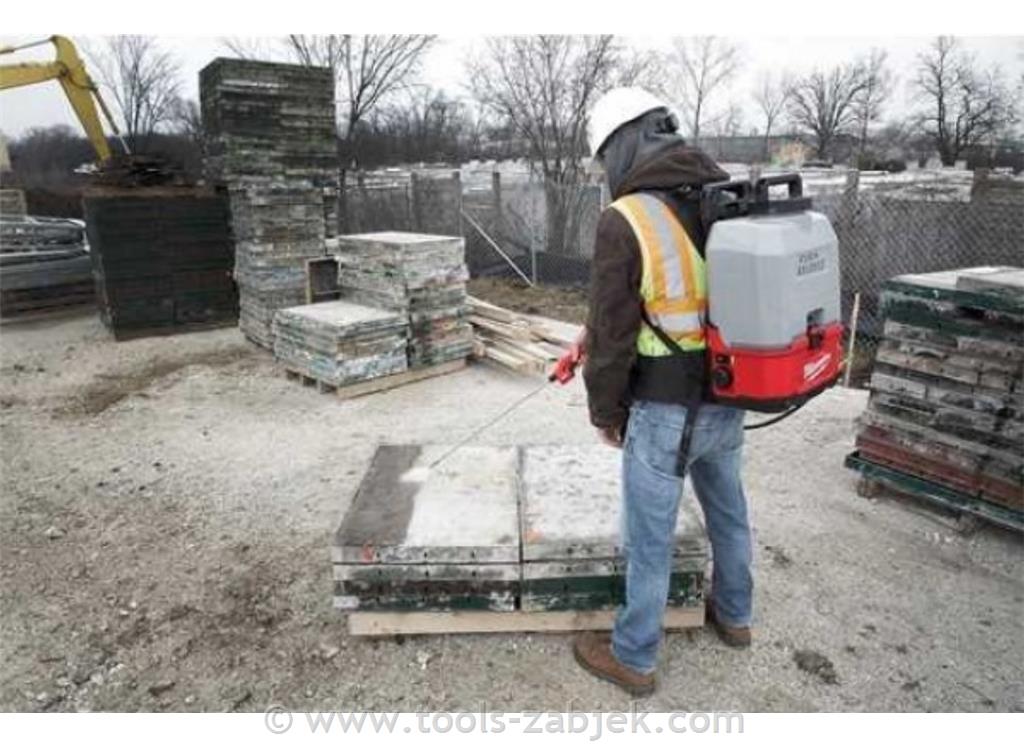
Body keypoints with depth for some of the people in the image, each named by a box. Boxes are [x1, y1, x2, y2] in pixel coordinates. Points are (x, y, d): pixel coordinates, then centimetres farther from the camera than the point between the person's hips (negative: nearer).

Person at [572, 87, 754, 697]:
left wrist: (605, 409, 0)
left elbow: (613, 332, -15)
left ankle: (634, 658, 30)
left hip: (664, 410, -7)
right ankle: (735, 615, 49)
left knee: (650, 538, 9)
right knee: (729, 511, 26)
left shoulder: (626, 220, -18)